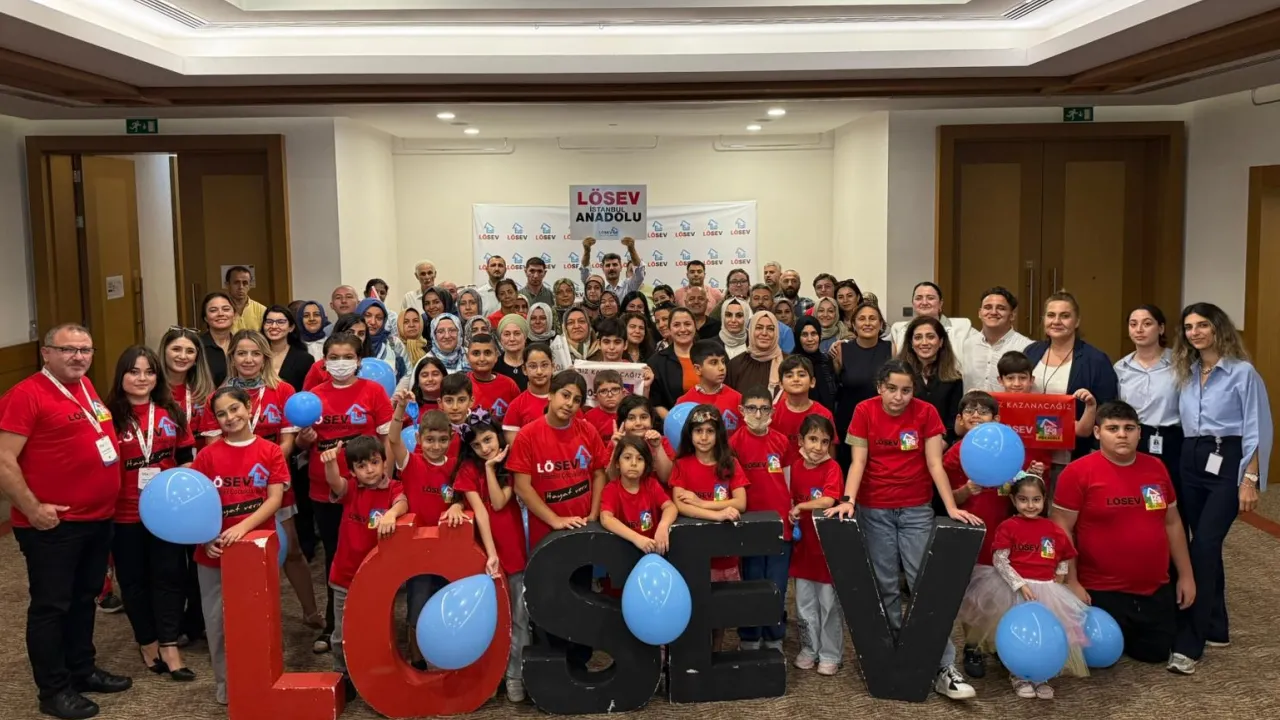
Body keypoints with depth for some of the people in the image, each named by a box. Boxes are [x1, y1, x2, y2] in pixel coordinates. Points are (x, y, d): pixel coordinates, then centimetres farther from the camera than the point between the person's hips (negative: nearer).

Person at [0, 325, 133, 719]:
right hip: (52, 524, -8)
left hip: (98, 518, 8)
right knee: (50, 605, 4)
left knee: (84, 598, 19)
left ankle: (83, 670, 33)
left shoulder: (86, 387, 10)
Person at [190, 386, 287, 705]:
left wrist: (242, 527, -21)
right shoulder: (207, 454, 1)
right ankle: (225, 684, 24)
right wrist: (205, 539, -14)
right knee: (217, 620, 8)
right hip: (214, 553, 1)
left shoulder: (270, 451, -1)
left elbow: (275, 499, -8)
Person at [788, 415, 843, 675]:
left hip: (827, 544, -5)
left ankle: (830, 654, 18)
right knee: (805, 604, 14)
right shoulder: (795, 466, 3)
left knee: (829, 604, 6)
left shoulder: (832, 467, -14)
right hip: (803, 543, 5)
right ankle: (809, 649, 28)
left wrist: (800, 507, -19)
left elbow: (828, 501, -27)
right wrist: (792, 522, 0)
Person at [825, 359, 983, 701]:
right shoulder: (864, 411, -5)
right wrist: (848, 500, -20)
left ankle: (944, 667, -2)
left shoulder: (926, 413, -5)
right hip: (874, 510, 0)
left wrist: (952, 507, -14)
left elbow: (935, 463, -6)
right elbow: (858, 461, -7)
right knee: (885, 585, 6)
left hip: (917, 510, 0)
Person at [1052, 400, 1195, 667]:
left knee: (1156, 653, 12)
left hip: (1156, 589, 5)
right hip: (1102, 592, -5)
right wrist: (1071, 582, -16)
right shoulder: (1078, 472, -14)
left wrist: (1186, 575, 12)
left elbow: (1172, 523, 12)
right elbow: (1062, 529, -13)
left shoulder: (1155, 468, 3)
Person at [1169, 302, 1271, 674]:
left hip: (1227, 463, -6)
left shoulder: (1243, 373, -6)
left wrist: (1250, 480, -12)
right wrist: (1183, 460, 5)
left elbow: (1257, 430, -8)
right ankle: (1215, 627, 26)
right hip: (1191, 462, 6)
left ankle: (1188, 644, -11)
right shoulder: (1186, 373, 11)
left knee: (1203, 547, -13)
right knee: (1206, 546, 12)